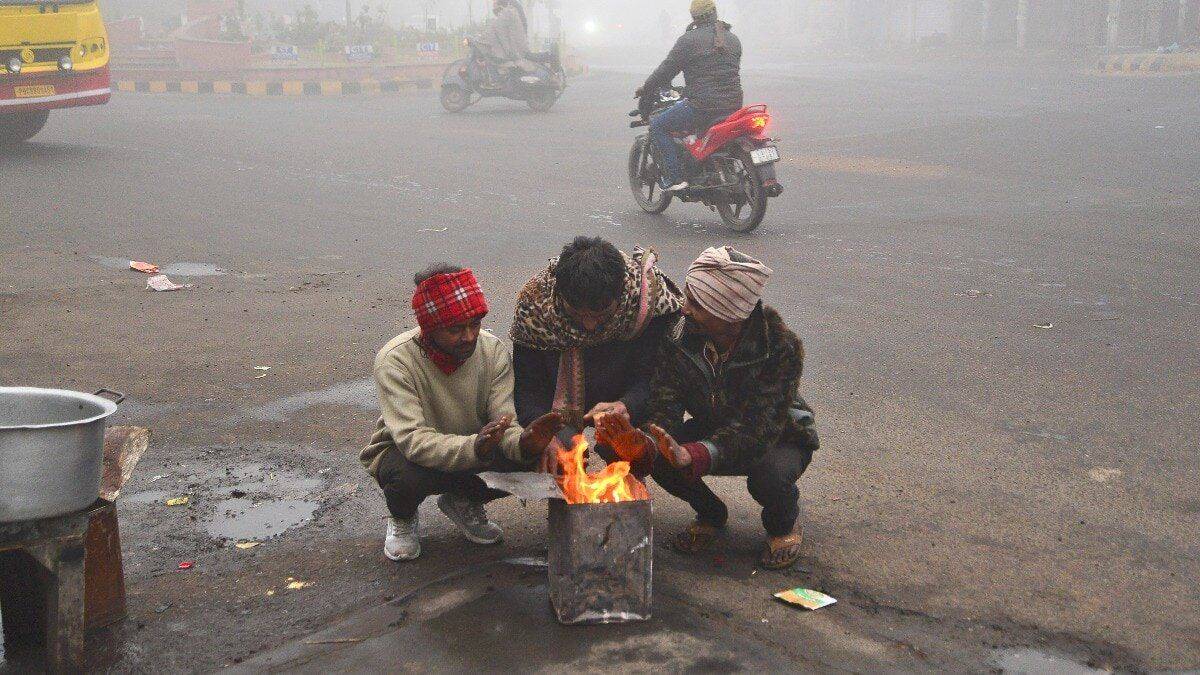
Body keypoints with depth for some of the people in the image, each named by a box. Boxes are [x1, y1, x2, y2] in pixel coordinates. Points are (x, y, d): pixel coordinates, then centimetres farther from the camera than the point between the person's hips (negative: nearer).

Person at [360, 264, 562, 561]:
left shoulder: (493, 350, -15)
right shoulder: (395, 360, -27)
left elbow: (505, 423, -19)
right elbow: (414, 440, -38)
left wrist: (523, 443, -44)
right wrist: (474, 448, -55)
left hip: (472, 447, 4)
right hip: (403, 451, -3)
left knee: (525, 457, -25)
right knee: (407, 476, -39)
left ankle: (463, 502, 9)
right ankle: (402, 519, 2)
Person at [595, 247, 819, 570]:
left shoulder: (781, 347, -32)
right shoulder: (678, 338, -20)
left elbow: (758, 427, -39)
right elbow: (665, 409, -27)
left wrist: (696, 455, -55)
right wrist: (644, 447, -51)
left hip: (779, 436, -3)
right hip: (714, 431, 4)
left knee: (769, 476, -37)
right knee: (658, 455, -26)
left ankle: (784, 522, 2)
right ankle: (711, 513, 7)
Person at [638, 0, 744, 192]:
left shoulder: (688, 40, -6)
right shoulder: (733, 39, 14)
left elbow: (667, 70, -4)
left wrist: (645, 88, 13)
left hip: (702, 105, -7)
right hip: (733, 106, 7)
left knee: (657, 125, 5)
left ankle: (675, 177, -5)